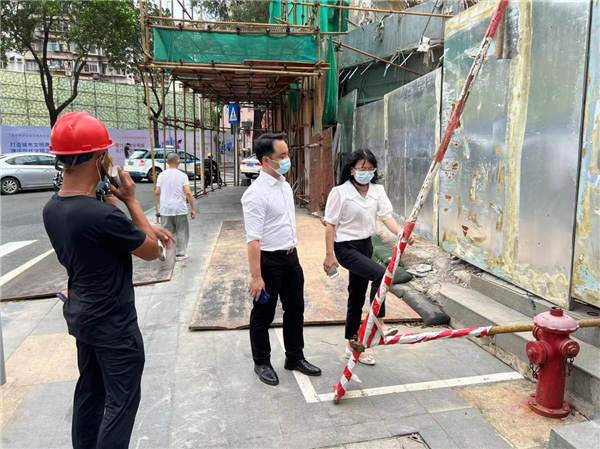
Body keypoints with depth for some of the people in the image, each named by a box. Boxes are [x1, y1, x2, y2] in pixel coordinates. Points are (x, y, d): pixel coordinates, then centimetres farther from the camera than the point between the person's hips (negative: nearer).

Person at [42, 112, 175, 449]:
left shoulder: (52, 209, -2)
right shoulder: (103, 215, -30)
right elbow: (152, 251, -15)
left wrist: (146, 229, 3)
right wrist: (131, 199, -10)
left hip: (80, 315, 9)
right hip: (112, 322, -9)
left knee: (90, 391, 22)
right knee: (121, 401, 7)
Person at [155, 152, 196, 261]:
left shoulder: (161, 175, 1)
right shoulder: (182, 175, -6)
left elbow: (157, 192, 0)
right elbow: (188, 193, -13)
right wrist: (193, 208, -8)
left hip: (165, 209, 2)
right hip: (179, 208, -2)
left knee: (167, 231, 10)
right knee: (181, 231, 10)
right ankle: (180, 253, 15)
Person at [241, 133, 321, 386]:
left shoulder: (285, 185, 7)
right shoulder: (257, 193, -20)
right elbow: (253, 238, -23)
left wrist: (293, 252, 19)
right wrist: (256, 276, -24)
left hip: (291, 257, 8)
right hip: (269, 261, -8)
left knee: (295, 310, 17)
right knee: (263, 315, 10)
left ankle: (295, 358, 35)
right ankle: (262, 363, 29)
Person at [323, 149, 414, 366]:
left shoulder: (378, 190, 1)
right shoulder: (340, 192, -14)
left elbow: (386, 216, -8)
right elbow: (331, 225, -11)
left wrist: (401, 233, -28)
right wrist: (329, 255, -12)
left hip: (366, 245, 6)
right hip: (346, 247, -6)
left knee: (357, 296, 13)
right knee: (380, 274, -27)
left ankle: (353, 346, 26)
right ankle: (379, 324, -12)